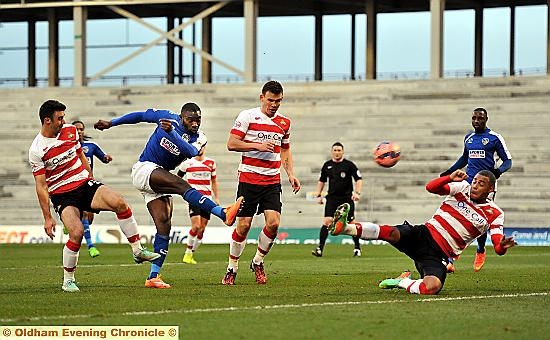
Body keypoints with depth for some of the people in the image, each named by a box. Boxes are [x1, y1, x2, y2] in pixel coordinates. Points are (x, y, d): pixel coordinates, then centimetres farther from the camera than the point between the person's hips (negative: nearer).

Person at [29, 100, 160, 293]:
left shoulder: (70, 131, 2)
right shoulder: (37, 150, -13)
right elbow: (41, 186, -11)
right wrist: (47, 218, -13)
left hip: (85, 184, 5)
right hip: (62, 196, -5)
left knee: (119, 203, -20)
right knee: (77, 232, -26)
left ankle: (138, 251, -11)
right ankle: (68, 280, -6)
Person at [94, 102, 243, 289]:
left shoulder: (199, 137, 0)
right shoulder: (169, 118, -6)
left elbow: (191, 151, -23)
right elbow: (141, 116, 9)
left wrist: (171, 132, -37)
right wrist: (111, 123, 16)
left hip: (159, 179, 6)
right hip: (144, 169, -6)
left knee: (164, 226, -4)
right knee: (182, 185, -29)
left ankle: (153, 276, -2)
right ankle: (223, 213, -46)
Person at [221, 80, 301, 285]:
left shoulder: (284, 122, 11)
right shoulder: (247, 117, -4)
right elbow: (231, 144, -8)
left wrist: (291, 174, 11)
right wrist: (258, 145, -17)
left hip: (272, 181, 4)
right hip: (249, 178, -4)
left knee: (273, 223, -12)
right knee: (243, 225, -4)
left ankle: (258, 262, 11)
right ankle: (232, 269, 12)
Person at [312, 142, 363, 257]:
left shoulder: (349, 165, -1)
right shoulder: (327, 165, 9)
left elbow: (359, 179, -3)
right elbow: (321, 181, 20)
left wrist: (357, 193, -16)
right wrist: (318, 195, 13)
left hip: (347, 198, -2)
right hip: (332, 198, 2)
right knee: (326, 221, -12)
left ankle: (357, 248, 17)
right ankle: (320, 249, -15)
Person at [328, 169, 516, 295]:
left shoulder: (494, 214, 5)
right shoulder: (463, 187, 7)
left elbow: (498, 248, -2)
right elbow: (430, 187, -5)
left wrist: (502, 246, -27)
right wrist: (450, 178, -23)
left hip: (438, 255, -1)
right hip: (423, 235, 1)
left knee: (432, 288, -32)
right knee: (393, 233, -33)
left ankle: (402, 282, -3)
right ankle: (344, 227, -44)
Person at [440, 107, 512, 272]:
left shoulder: (495, 138, -1)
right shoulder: (468, 138, 15)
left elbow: (507, 161, 1)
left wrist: (498, 171, -19)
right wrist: (450, 171, 23)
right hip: (468, 183, 4)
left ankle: (481, 251, 28)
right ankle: (450, 261, -11)